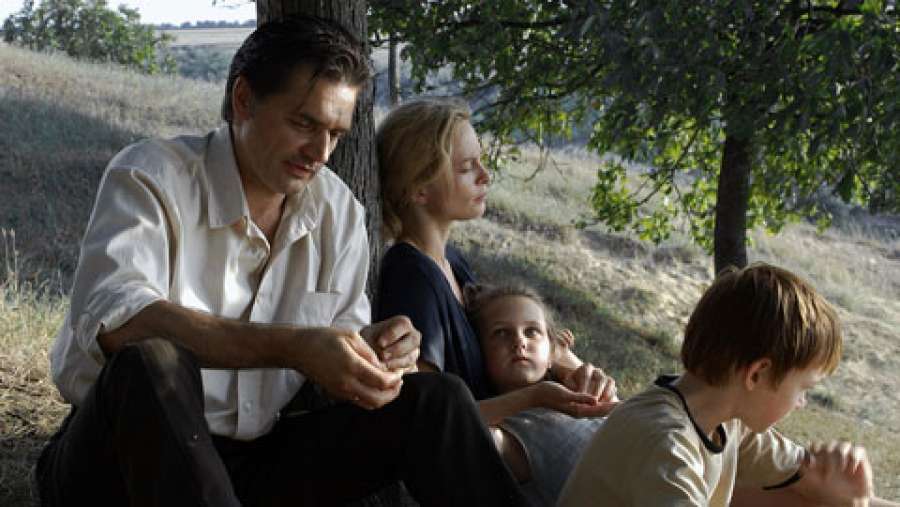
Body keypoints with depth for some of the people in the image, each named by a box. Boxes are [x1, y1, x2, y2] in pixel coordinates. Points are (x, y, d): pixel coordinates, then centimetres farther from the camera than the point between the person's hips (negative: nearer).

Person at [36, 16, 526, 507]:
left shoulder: (338, 209, 6)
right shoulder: (151, 176, -12)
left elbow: (341, 330, 11)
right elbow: (110, 318, -29)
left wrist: (370, 346, -16)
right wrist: (293, 347, -37)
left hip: (260, 458, 5)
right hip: (122, 452, -4)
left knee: (435, 399, -9)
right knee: (153, 361, -37)